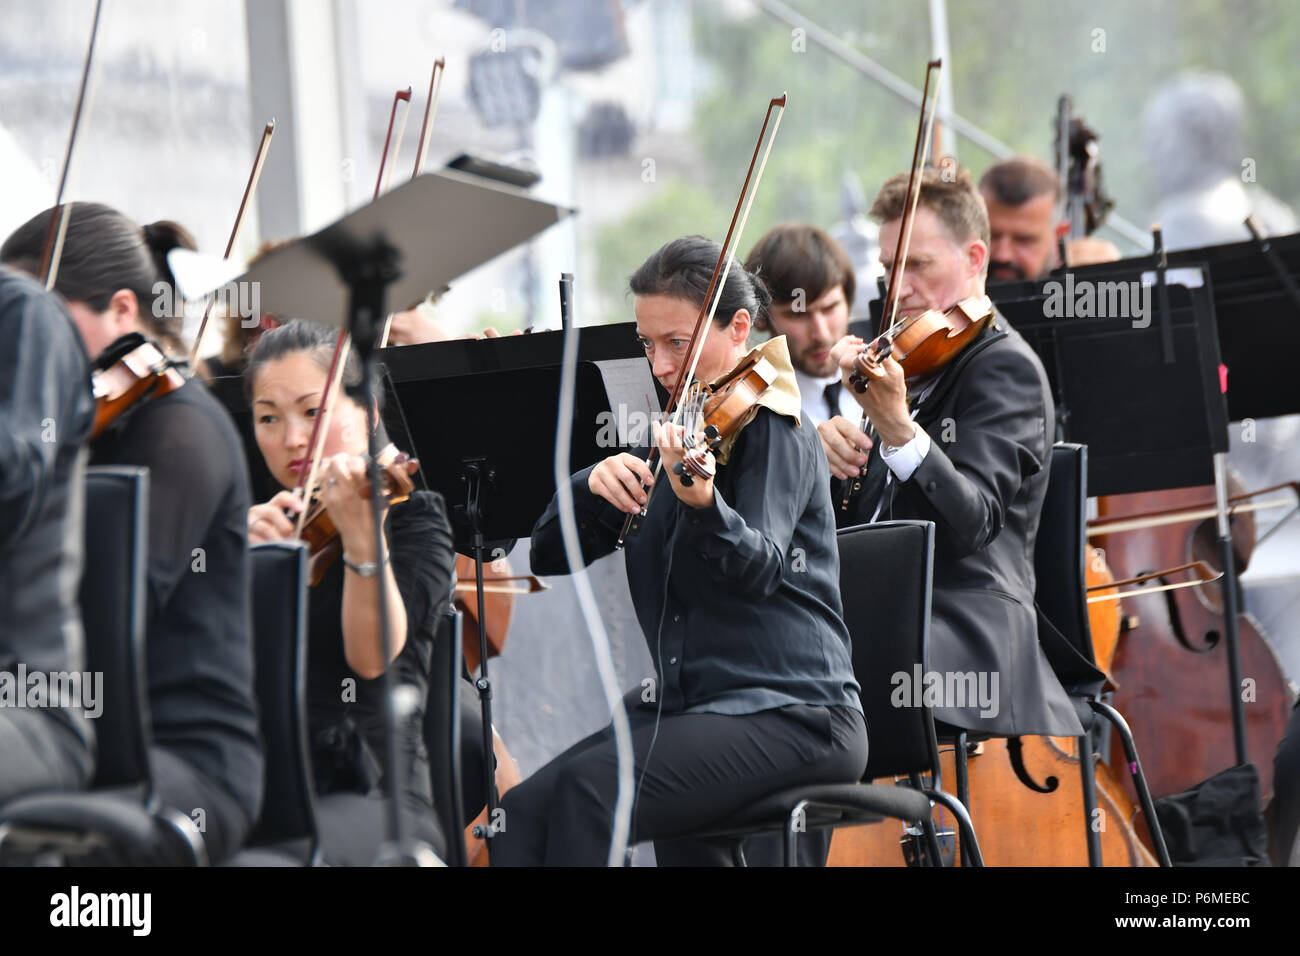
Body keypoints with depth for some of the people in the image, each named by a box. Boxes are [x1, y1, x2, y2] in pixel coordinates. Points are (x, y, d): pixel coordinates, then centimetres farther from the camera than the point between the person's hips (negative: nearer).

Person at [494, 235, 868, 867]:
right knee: (522, 814, -16)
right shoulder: (670, 437, 16)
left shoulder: (773, 429, -4)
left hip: (790, 712, -7)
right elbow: (549, 555, 11)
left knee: (591, 789, -30)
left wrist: (702, 501, -43)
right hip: (683, 704, 7)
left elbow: (759, 567, -22)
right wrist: (594, 485, -10)